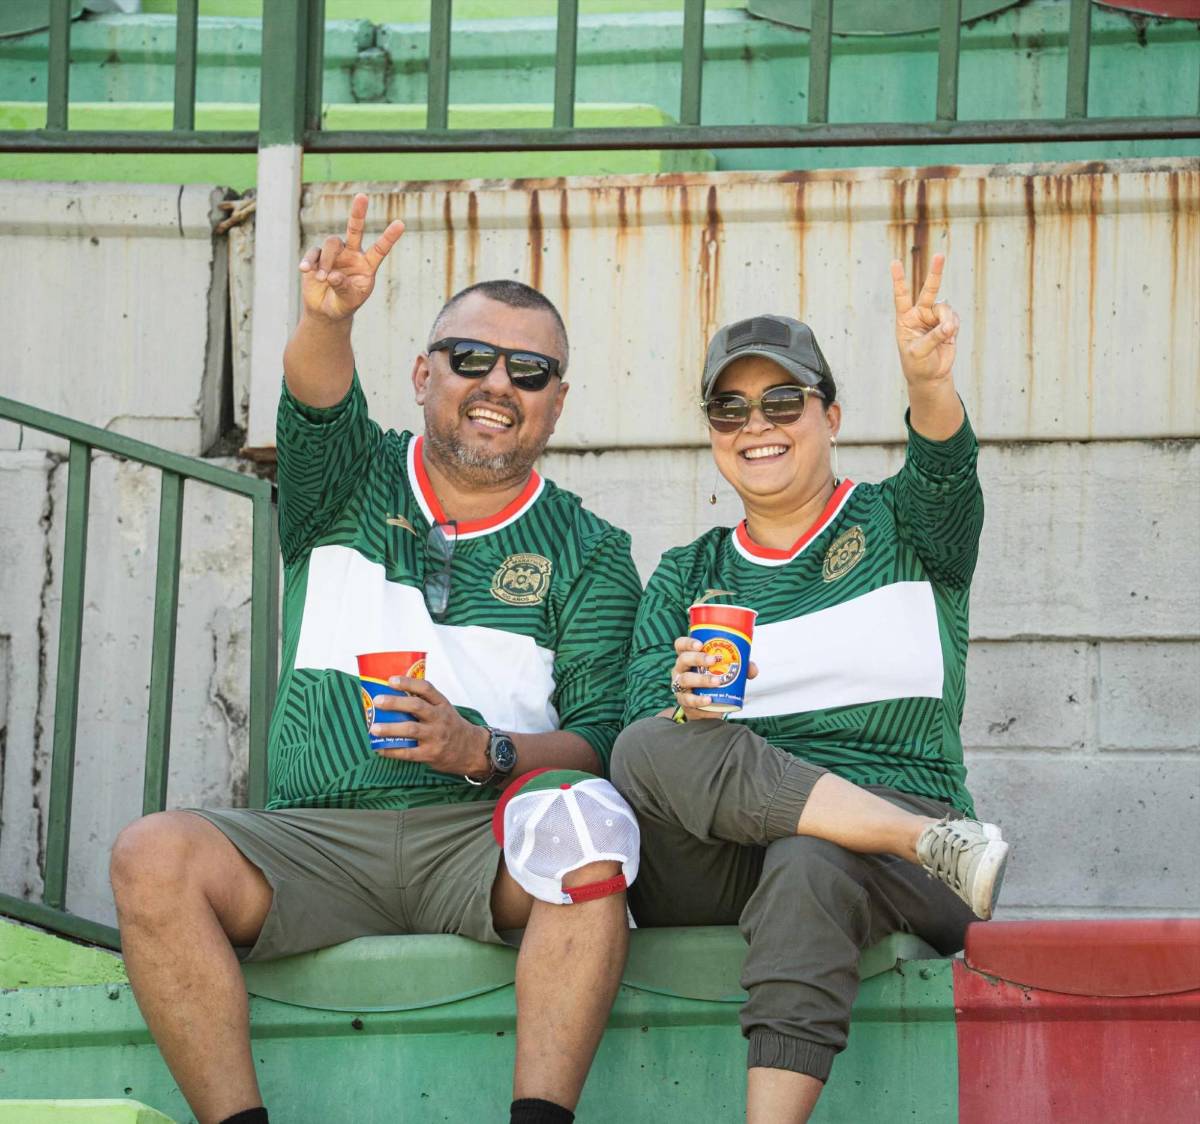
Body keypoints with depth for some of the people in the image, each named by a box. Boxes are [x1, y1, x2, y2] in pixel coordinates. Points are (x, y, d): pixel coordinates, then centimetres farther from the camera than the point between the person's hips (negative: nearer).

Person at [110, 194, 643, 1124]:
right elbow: (317, 406, -8)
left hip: (485, 839, -1)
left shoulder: (588, 552, 13)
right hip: (319, 836, 1)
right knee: (154, 856, -27)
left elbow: (601, 740, 2)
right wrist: (328, 321, -32)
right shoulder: (353, 488, 16)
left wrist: (486, 753, -19)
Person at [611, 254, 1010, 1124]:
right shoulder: (684, 579, 20)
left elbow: (944, 475, -12)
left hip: (889, 870, -2)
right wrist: (689, 710, -19)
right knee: (649, 750, -28)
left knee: (810, 869, -37)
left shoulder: (899, 529, 13)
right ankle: (942, 842, -28)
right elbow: (641, 722, 6)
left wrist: (930, 383, -35)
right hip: (715, 878, 2)